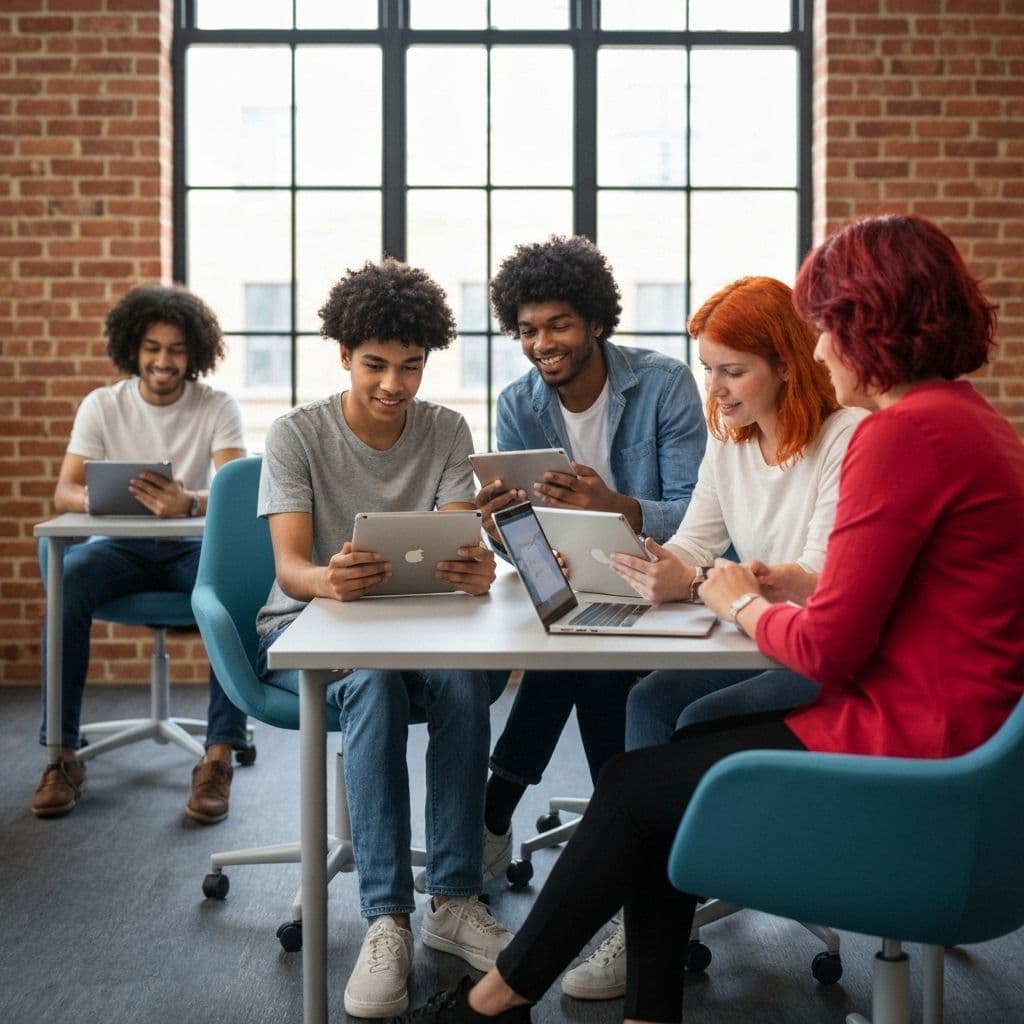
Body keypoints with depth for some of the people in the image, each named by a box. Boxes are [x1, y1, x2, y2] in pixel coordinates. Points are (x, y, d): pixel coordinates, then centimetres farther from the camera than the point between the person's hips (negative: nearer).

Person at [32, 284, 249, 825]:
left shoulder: (218, 408, -4)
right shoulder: (102, 405, 2)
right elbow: (64, 491, -6)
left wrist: (187, 503, -41)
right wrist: (93, 499, -32)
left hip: (194, 546, -1)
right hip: (122, 546, 1)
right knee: (67, 580, -31)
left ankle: (219, 756, -29)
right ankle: (63, 754, -22)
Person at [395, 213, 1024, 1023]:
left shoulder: (904, 433, -20)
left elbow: (828, 649, -20)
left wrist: (743, 603, -1)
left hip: (894, 749, -10)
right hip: (948, 732, 10)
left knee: (634, 785, 5)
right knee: (662, 764, 14)